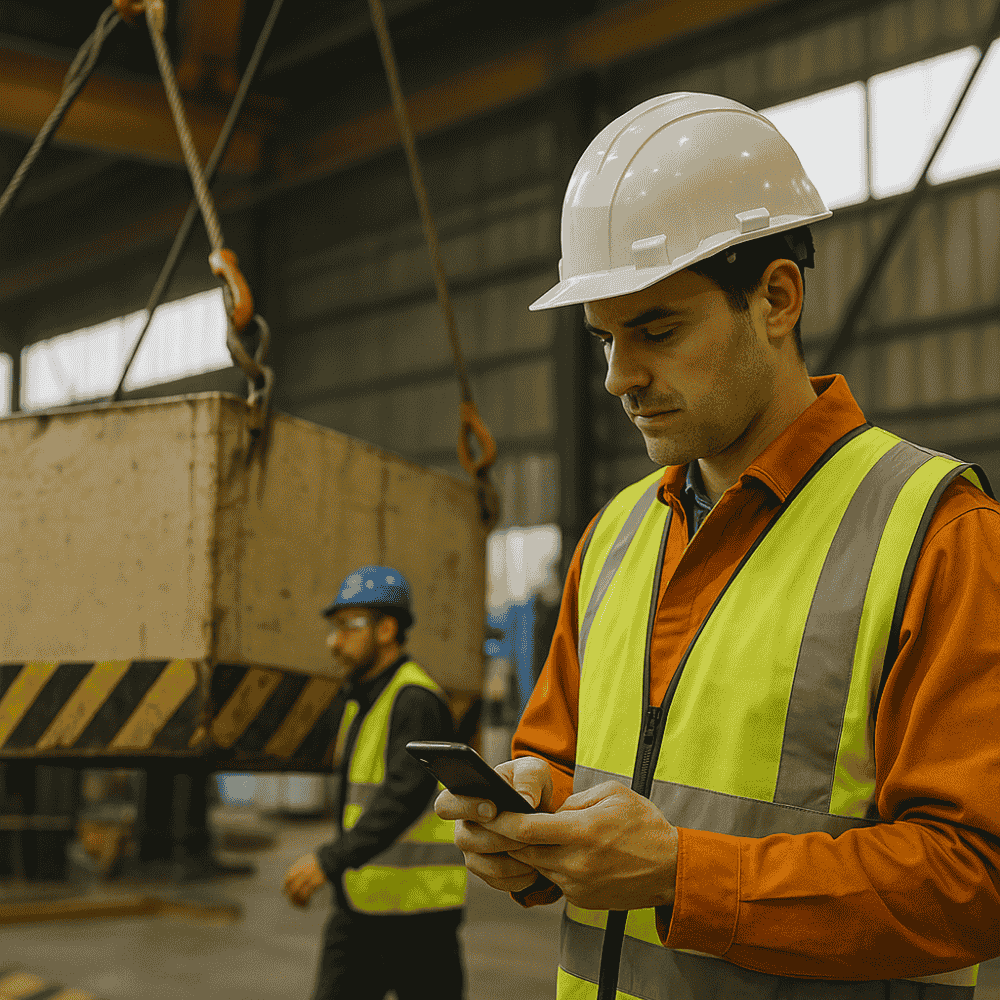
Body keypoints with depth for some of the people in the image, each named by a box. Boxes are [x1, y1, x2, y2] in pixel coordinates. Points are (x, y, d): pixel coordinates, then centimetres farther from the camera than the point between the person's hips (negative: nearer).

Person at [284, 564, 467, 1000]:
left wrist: (330, 861, -34)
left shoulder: (416, 699, -16)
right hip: (360, 901, 8)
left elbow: (406, 796, -29)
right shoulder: (355, 699, 12)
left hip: (416, 903, -8)